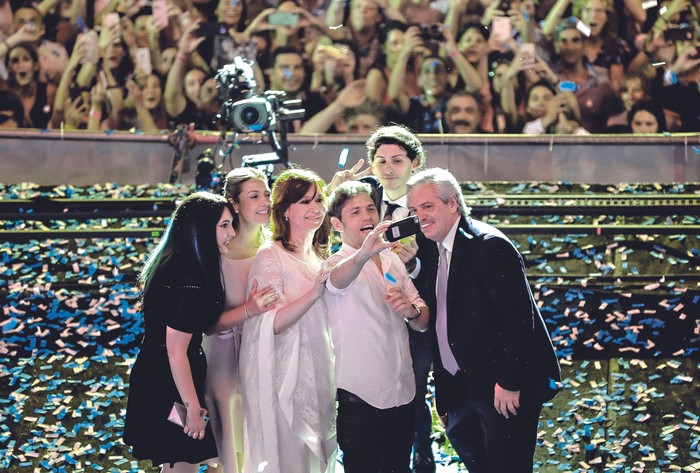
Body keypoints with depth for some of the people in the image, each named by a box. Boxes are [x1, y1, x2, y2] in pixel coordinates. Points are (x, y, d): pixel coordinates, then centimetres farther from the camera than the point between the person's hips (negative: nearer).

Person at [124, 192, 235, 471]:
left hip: (155, 380, 10)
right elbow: (176, 352, -24)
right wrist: (193, 409, -18)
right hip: (168, 387, -10)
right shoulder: (189, 281, -26)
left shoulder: (176, 264, 4)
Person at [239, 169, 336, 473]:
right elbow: (272, 323, -21)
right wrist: (315, 292, -29)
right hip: (284, 377, -8)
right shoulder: (270, 257, -12)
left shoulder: (320, 257, 11)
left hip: (319, 376, 8)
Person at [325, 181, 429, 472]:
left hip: (403, 393, 6)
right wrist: (362, 255, -56)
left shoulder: (393, 260, 11)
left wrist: (412, 311, -11)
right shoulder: (336, 263, -8)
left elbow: (424, 322, 13)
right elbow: (338, 279, -35)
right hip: (360, 400, -6)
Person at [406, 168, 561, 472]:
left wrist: (508, 383, -22)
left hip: (504, 391, -8)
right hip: (462, 389, 8)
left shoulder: (490, 246, -17)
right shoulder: (433, 252, 10)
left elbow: (519, 317, -21)